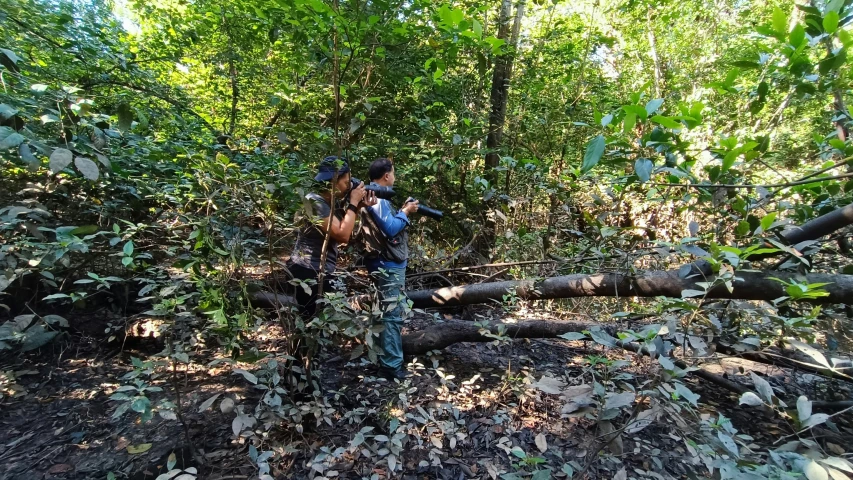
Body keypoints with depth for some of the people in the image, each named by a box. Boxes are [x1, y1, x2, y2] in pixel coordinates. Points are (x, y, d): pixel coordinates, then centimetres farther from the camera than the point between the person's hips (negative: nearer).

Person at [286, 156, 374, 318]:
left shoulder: (334, 202, 9)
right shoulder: (315, 201, -17)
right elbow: (343, 235, -23)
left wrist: (360, 207, 0)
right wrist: (353, 203, -14)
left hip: (322, 271, 9)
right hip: (308, 272, -9)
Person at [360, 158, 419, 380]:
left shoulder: (378, 196, 16)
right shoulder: (376, 198, -17)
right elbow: (390, 229, -24)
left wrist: (403, 210, 7)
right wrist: (406, 212, -11)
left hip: (392, 264, 11)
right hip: (388, 265, -11)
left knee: (393, 313, 21)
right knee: (392, 315, -6)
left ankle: (390, 355, 36)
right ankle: (391, 365, 2)